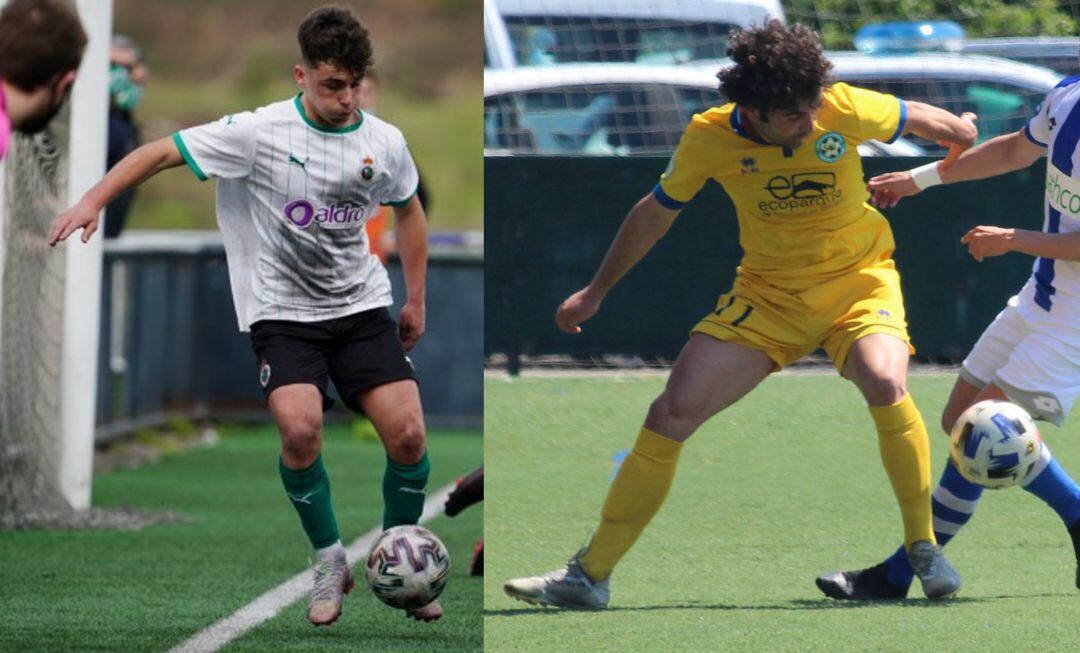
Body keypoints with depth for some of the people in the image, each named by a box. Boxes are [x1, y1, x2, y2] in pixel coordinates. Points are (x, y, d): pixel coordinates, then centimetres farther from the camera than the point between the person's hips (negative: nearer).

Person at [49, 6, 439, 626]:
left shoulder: (385, 141, 0)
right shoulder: (260, 132, -13)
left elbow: (409, 211, 20)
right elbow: (163, 152, -10)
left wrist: (416, 302, 21)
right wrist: (94, 200, -22)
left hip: (362, 307, 3)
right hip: (282, 312, -3)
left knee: (407, 434, -12)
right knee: (301, 427, -26)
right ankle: (331, 565, -2)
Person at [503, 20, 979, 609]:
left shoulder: (844, 109, -21)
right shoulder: (709, 137, -16)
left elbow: (921, 118, 1)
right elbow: (655, 213, 3)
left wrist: (962, 136, 22)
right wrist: (596, 292, 11)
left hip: (856, 281, -2)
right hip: (767, 294, 2)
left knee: (886, 384, -33)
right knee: (671, 414, -9)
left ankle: (923, 548, -14)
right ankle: (589, 576, 1)